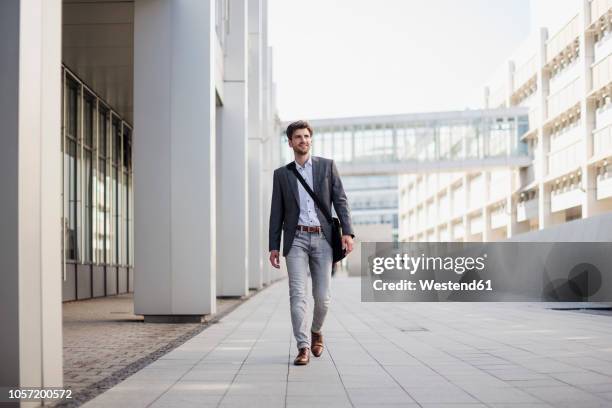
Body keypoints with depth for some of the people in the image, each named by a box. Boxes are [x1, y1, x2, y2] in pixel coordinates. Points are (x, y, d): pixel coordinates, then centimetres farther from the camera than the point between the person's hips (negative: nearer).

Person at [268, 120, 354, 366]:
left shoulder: (327, 166, 9)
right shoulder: (281, 174, 11)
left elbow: (340, 201, 4)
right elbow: (276, 213, 11)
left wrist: (347, 232, -9)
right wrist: (274, 247, 5)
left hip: (322, 239, 0)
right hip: (296, 239, 0)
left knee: (322, 297, 3)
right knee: (297, 295, -9)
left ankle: (316, 331, 31)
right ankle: (303, 348, -7)